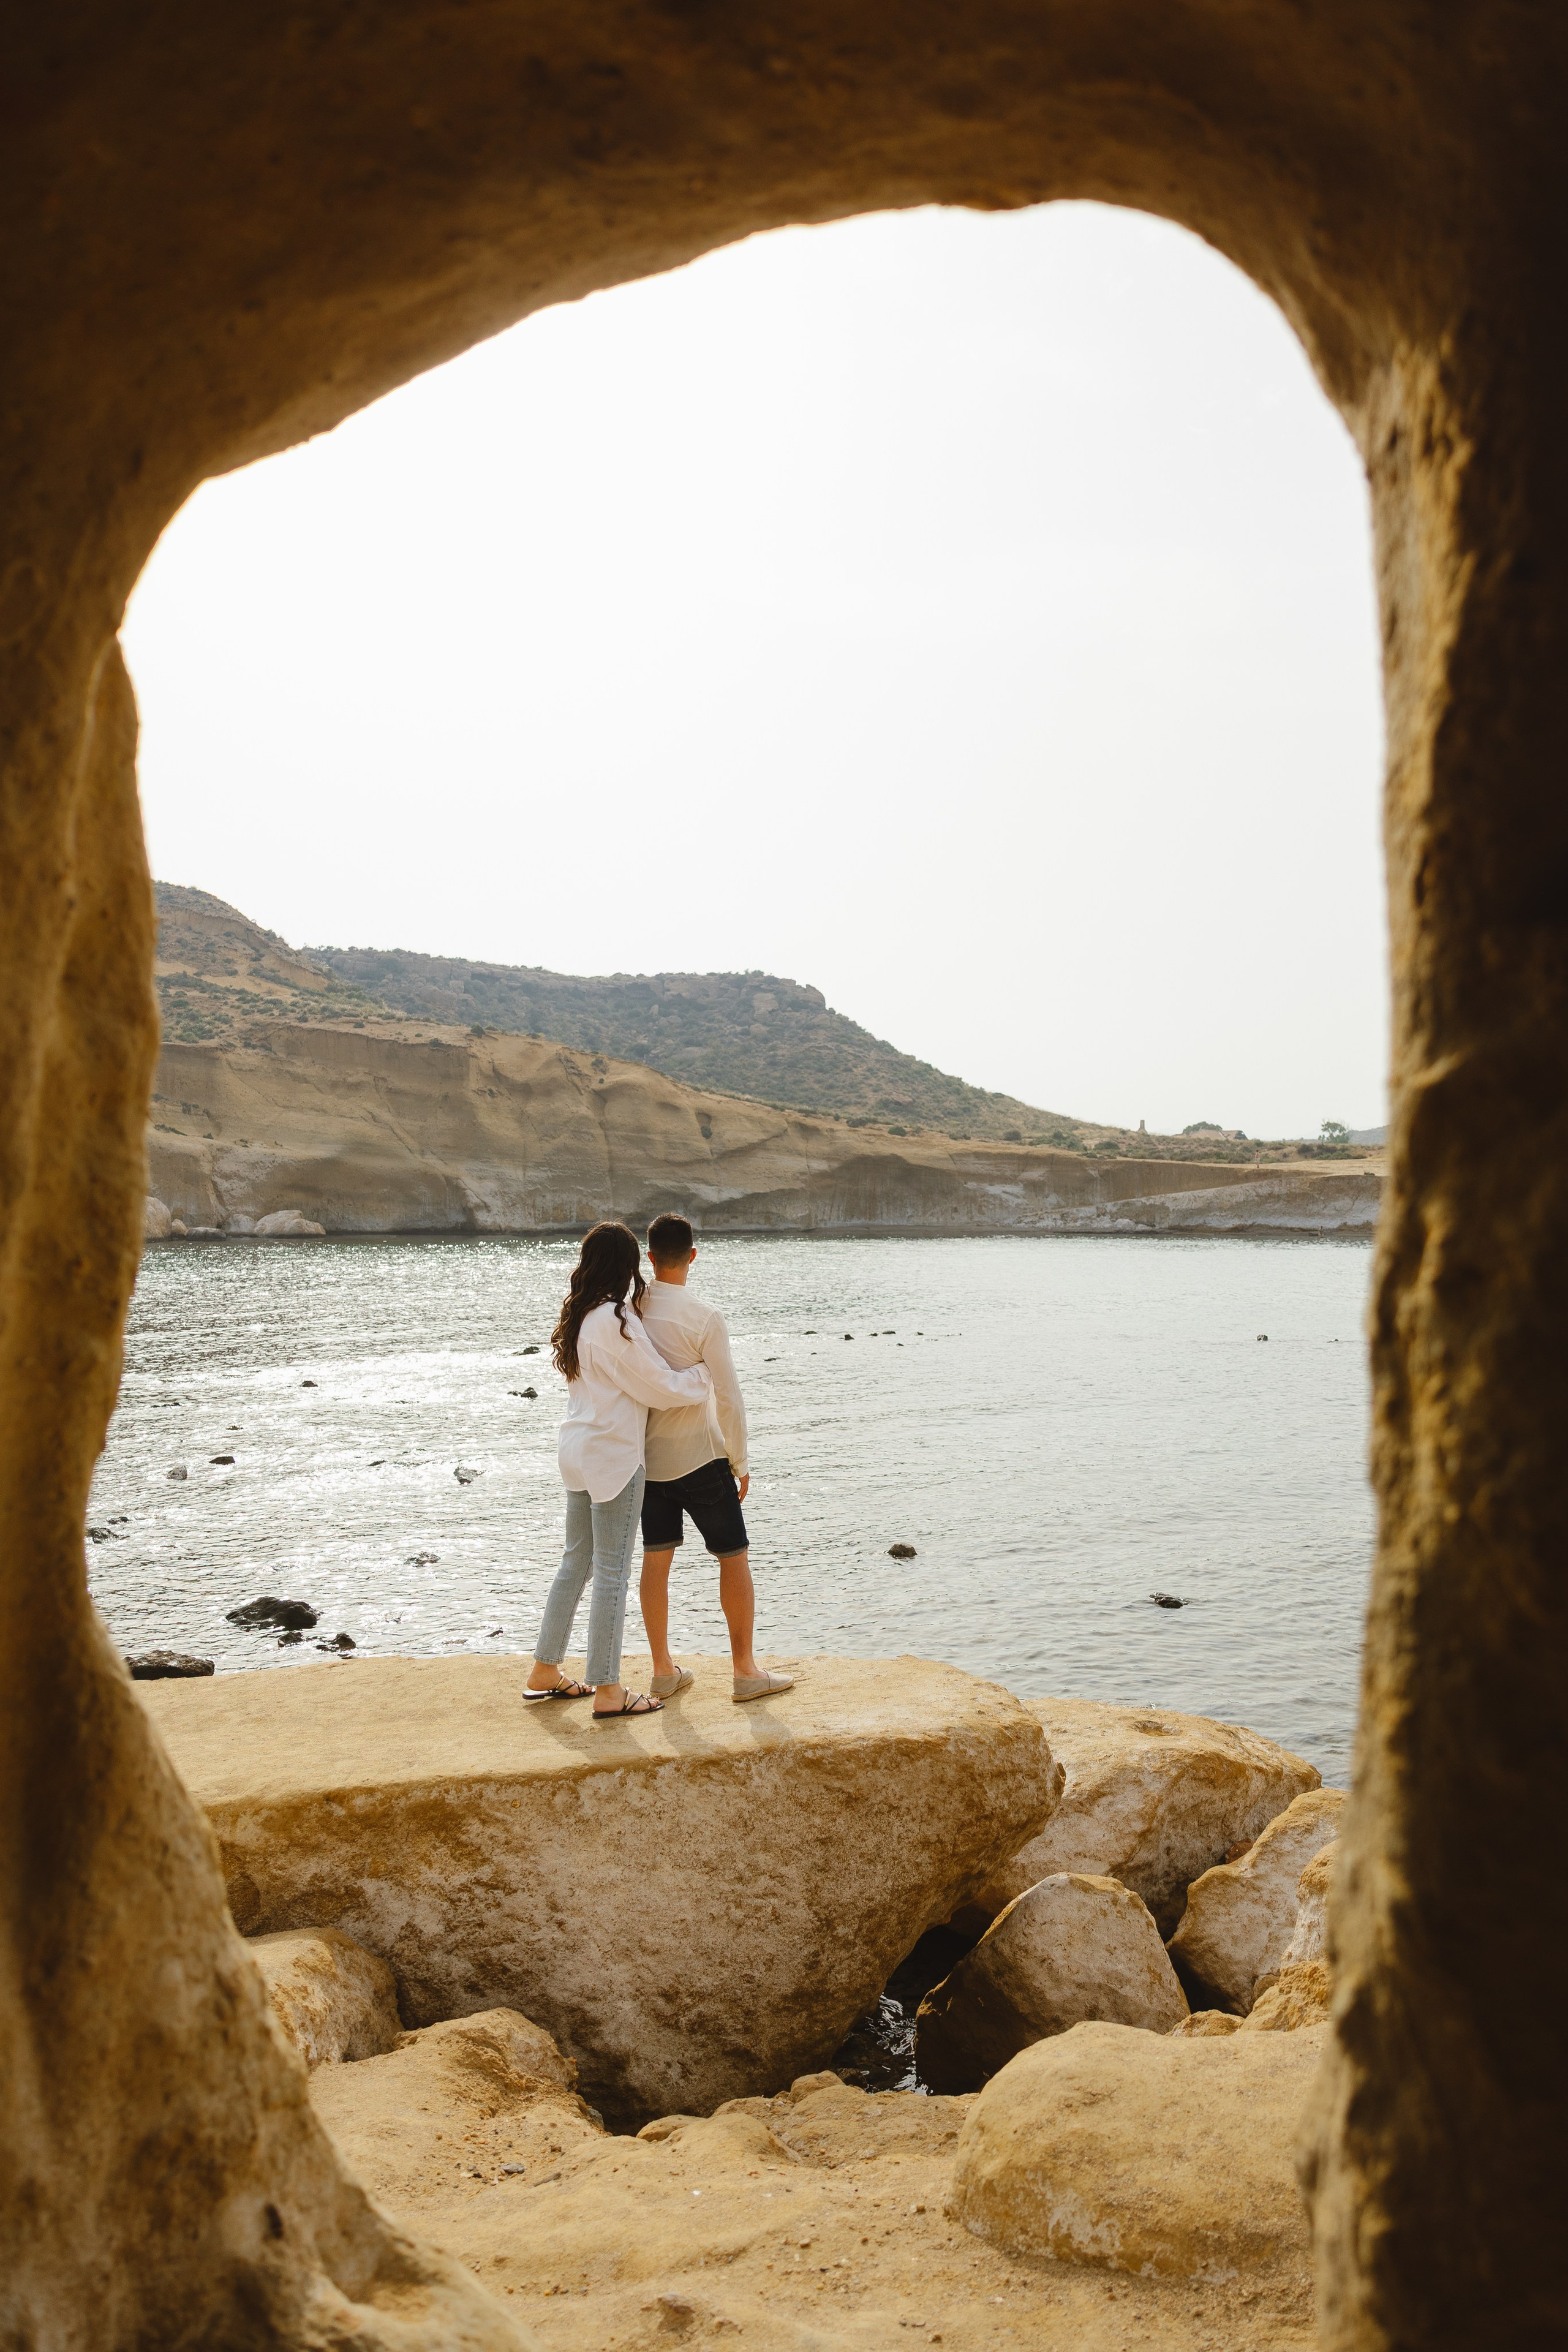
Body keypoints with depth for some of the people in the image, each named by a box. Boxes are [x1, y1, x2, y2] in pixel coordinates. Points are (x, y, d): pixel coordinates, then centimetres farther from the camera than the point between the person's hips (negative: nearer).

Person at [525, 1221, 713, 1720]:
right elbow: (660, 1386, -14)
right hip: (613, 1455, -9)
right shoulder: (616, 1321, -19)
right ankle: (607, 1692, 7)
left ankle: (545, 1671, 27)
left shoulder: (577, 1317, 8)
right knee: (612, 1571, -1)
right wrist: (707, 1378, 1)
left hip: (577, 1449, 9)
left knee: (576, 1561, 18)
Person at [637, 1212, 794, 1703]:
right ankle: (746, 1672, 12)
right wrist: (739, 1462, -4)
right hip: (699, 1457, -5)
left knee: (656, 1559, 13)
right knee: (734, 1558, 7)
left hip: (647, 1458, 5)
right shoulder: (704, 1317, -17)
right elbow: (728, 1398, -17)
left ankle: (663, 1671, 21)